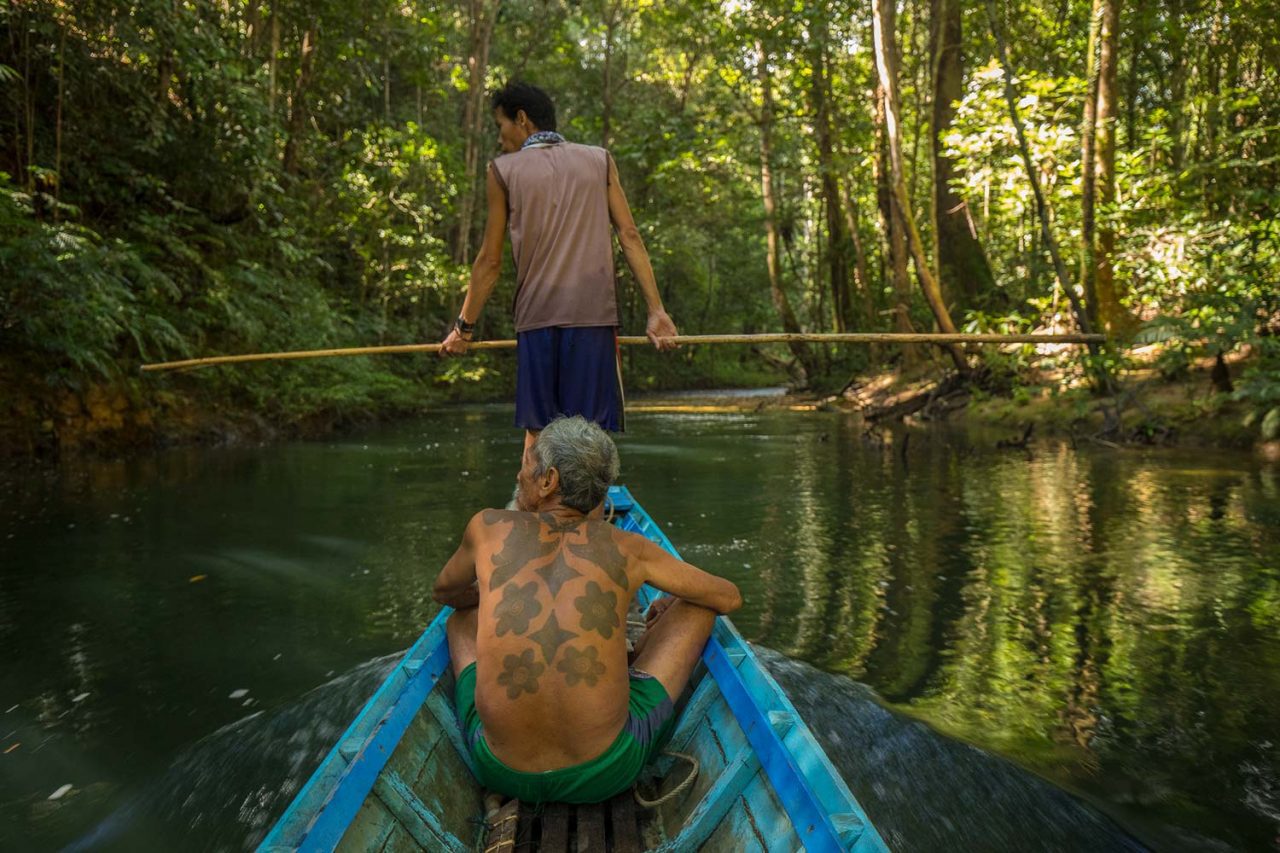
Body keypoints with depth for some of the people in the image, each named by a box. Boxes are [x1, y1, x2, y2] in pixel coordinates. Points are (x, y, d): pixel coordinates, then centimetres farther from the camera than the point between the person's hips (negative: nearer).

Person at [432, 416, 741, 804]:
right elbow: (730, 598, 13)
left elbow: (444, 592, 25)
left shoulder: (488, 527, 3)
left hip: (501, 771, 2)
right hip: (607, 772, -1)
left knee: (462, 620, 29)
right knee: (697, 608, 17)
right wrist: (672, 605, 34)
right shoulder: (628, 549, 1)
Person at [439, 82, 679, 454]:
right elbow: (630, 237, 4)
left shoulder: (503, 171, 9)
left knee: (537, 429, 7)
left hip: (537, 316, 0)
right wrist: (656, 310, 3)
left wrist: (464, 326, 16)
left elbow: (490, 260, 8)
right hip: (594, 313, 0)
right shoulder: (599, 161, 12)